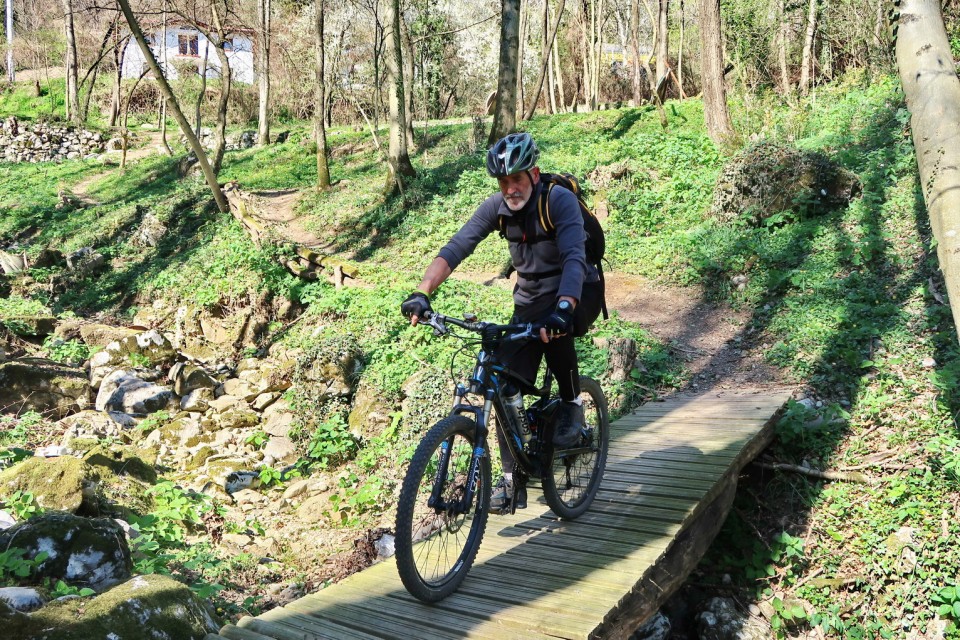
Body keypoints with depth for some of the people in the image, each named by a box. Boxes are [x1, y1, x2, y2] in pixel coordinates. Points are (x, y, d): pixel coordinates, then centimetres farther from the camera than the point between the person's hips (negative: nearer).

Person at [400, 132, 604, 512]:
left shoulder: (560, 200, -23)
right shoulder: (497, 207, -10)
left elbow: (574, 259, -37)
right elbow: (455, 248, -20)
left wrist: (563, 308, -55)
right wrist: (422, 293, -35)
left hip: (577, 294, -4)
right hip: (530, 300, 5)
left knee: (556, 325, -39)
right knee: (506, 387, -6)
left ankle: (572, 403, -11)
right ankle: (512, 478, 6)